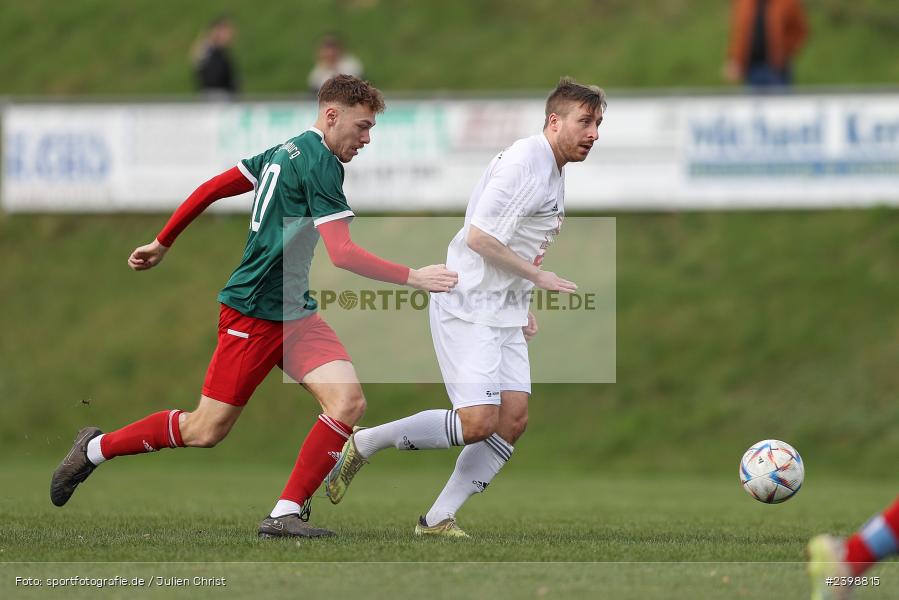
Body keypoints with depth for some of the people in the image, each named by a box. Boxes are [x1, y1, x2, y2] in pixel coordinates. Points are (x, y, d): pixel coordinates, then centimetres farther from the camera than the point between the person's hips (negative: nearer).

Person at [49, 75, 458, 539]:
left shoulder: (286, 152, 12)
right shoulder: (320, 162, -16)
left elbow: (210, 188, 16)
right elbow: (343, 254, -23)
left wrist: (162, 243, 24)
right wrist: (413, 278, -18)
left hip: (294, 312, 9)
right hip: (253, 313, -9)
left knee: (349, 402, -10)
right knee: (206, 431, 0)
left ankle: (286, 513, -10)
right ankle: (96, 448, 21)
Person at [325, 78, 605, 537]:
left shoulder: (552, 172, 15)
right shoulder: (524, 163, -17)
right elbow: (479, 237, -22)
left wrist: (524, 306, 19)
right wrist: (538, 277, -14)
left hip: (503, 311, 10)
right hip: (467, 307, -10)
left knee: (513, 419, -3)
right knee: (479, 422, -17)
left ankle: (438, 519, 1)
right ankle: (363, 444, -1)